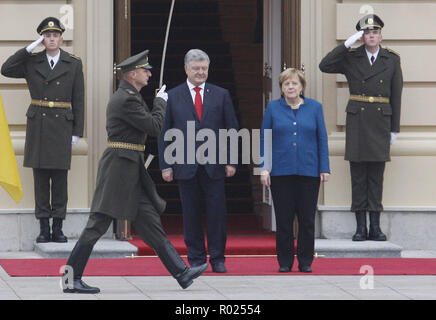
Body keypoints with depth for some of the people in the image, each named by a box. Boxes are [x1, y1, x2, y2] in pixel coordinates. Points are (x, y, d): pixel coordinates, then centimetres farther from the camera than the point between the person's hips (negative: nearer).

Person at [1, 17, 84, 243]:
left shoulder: (73, 64, 5)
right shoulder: (31, 62, 7)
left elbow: (79, 100, 4)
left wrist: (77, 131, 0)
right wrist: (29, 49, -7)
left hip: (61, 125, -1)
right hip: (37, 123, 1)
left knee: (60, 177, 0)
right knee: (40, 176, 1)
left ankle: (58, 228, 5)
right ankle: (43, 228, 4)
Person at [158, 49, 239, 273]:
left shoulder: (221, 95, 9)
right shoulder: (173, 97, 6)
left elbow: (231, 130, 9)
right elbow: (164, 134, 6)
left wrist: (231, 161, 1)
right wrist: (165, 165, -1)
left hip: (214, 166, 0)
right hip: (185, 166, 0)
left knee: (217, 213, 0)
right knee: (191, 214, 3)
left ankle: (217, 259, 9)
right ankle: (196, 260, 10)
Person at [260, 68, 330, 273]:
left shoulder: (314, 108, 6)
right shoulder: (273, 108, 5)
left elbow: (322, 139, 7)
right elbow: (265, 139, 6)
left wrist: (324, 169, 1)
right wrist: (264, 168, -2)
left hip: (308, 171, 0)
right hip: (281, 171, 0)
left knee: (307, 219, 2)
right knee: (283, 220, 2)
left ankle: (305, 262, 10)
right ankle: (285, 262, 9)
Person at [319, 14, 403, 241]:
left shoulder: (392, 60, 6)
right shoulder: (351, 58, 4)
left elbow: (396, 95, 7)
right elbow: (324, 66, -10)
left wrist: (394, 129, 4)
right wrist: (347, 44, -13)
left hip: (381, 121, 1)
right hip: (357, 120, 0)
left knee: (377, 174, 3)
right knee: (358, 175, 0)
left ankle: (375, 227, 6)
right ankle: (360, 227, 3)